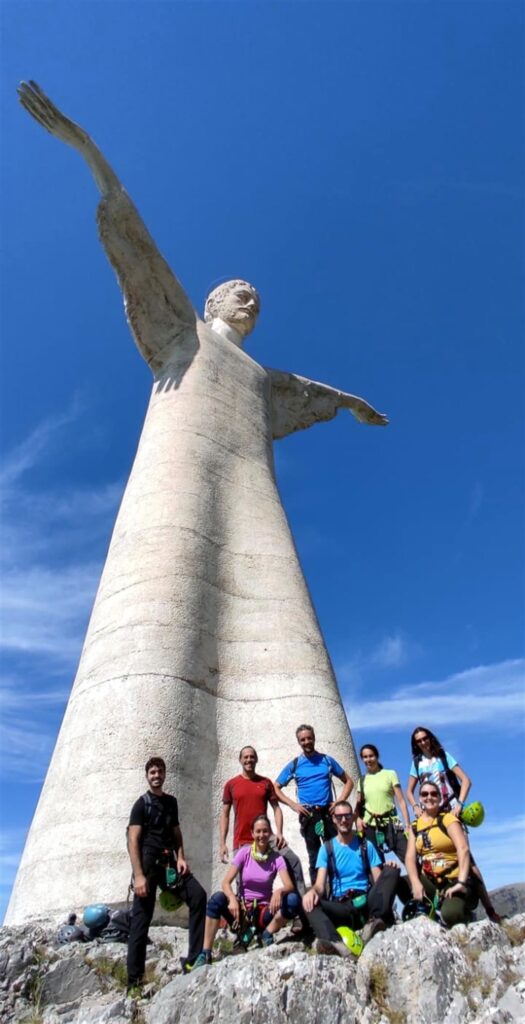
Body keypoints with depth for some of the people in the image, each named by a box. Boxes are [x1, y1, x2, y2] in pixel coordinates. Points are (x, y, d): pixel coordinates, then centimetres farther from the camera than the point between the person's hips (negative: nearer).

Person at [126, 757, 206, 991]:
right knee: (141, 919, -2)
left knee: (198, 895, -8)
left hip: (169, 862, 5)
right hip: (148, 862, -5)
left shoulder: (171, 801, 15)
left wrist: (180, 857, 0)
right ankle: (134, 981, 9)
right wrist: (138, 875, -18)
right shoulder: (141, 804, -2)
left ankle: (193, 960, -2)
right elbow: (133, 842, -9)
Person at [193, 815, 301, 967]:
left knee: (293, 900, -27)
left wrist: (279, 891, -42)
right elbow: (226, 882, -13)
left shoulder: (276, 857, -5)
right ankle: (205, 954, -20)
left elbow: (289, 886, -18)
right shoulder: (244, 853, -6)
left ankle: (267, 935, -7)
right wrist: (233, 899, -35)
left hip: (264, 911, 0)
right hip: (242, 908, 0)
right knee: (216, 899, -31)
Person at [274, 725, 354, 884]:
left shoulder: (327, 760, 5)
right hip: (308, 814, -1)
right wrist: (293, 805, -5)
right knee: (314, 856, 5)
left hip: (328, 812, 1)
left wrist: (339, 802, -2)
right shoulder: (294, 765, 3)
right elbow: (276, 788, 6)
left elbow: (348, 782, 11)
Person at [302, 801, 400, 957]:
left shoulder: (366, 845, 12)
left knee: (392, 871, -22)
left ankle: (375, 921, -41)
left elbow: (378, 879, 6)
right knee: (309, 902, -30)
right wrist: (313, 890, -27)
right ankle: (336, 943, -54)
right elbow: (320, 884, -2)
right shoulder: (327, 848, 8)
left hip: (366, 902, 1)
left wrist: (388, 871, -18)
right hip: (340, 906, -1)